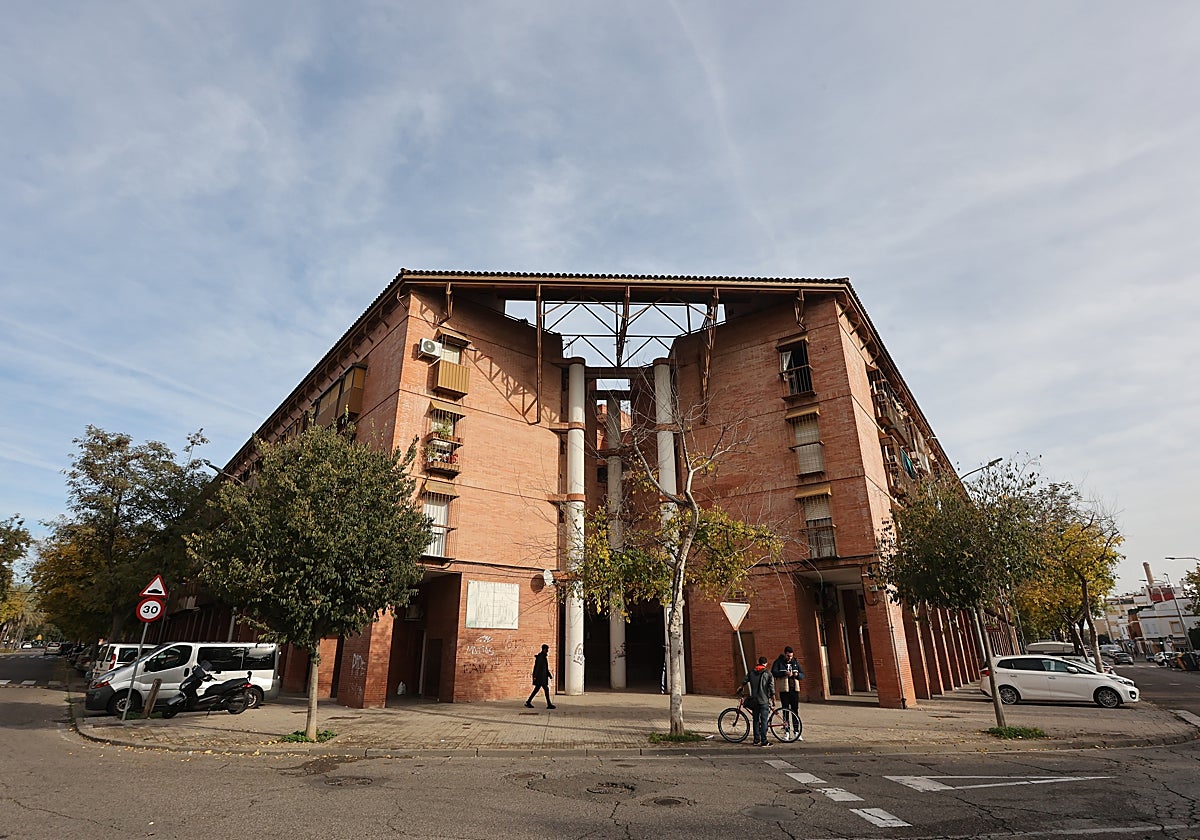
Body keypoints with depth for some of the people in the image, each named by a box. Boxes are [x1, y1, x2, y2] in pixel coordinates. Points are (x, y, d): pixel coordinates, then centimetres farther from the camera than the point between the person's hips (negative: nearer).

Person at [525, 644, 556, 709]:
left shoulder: (543, 656, 15)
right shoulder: (540, 656, -16)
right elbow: (537, 666, -20)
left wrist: (550, 675, 21)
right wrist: (535, 676, -22)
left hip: (542, 677, 10)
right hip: (541, 677, -10)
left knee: (536, 689, 12)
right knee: (546, 689, -6)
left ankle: (528, 702, 16)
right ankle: (549, 704, -2)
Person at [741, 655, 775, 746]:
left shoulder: (752, 672, 6)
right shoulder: (768, 673, -4)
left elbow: (744, 682, 5)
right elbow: (771, 686, -9)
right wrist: (773, 695, 0)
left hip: (754, 700, 3)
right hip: (764, 700, -3)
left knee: (756, 720, 11)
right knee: (764, 721, -1)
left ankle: (756, 740, 13)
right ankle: (763, 741, -3)